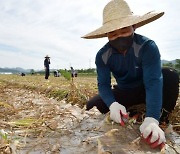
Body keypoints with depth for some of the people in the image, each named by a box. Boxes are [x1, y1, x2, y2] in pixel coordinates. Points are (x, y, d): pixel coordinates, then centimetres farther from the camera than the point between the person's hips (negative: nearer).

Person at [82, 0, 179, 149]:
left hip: (145, 89, -2)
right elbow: (103, 84, -19)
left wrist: (151, 119, -50)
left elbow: (153, 81, -36)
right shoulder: (102, 55, -17)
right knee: (92, 106, -17)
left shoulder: (147, 46, -28)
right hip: (123, 92, 3)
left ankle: (160, 120, -13)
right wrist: (113, 104, -43)